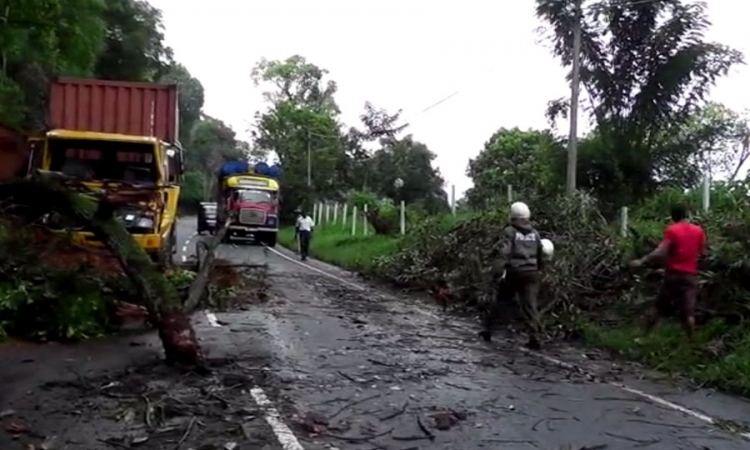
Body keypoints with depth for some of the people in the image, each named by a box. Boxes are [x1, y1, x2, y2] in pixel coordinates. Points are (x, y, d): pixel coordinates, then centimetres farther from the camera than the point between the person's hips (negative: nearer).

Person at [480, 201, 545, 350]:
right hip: (530, 273, 4)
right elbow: (540, 255, 16)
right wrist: (538, 269, 31)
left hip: (513, 272, -3)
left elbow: (504, 253, -16)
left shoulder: (510, 231, -5)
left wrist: (499, 272, -20)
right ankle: (534, 338, -5)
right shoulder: (535, 233, 11)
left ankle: (488, 330, 20)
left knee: (497, 300, 13)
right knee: (530, 305, 3)